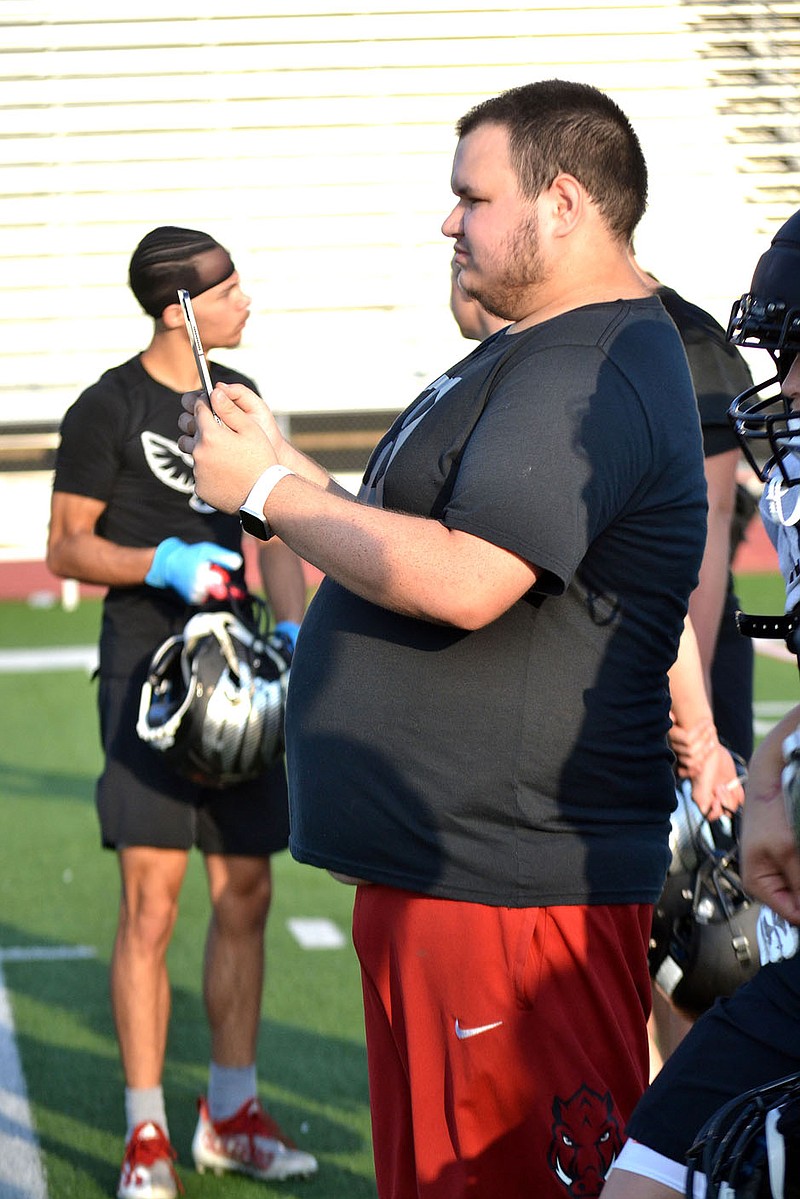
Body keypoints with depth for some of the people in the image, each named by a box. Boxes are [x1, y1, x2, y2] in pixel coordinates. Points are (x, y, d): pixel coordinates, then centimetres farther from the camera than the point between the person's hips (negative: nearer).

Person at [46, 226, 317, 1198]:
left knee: (245, 893, 8)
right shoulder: (108, 408, -7)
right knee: (151, 900, -7)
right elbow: (66, 546, -3)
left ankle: (230, 1115, 21)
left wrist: (292, 628, 2)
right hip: (148, 670, -6)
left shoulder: (238, 396, 12)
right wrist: (164, 562, -18)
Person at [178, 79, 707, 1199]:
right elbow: (412, 549, 24)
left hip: (511, 887, -11)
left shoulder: (587, 373, -17)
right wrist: (283, 466, 13)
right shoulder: (529, 359, 19)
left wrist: (270, 490, -17)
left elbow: (467, 583, -28)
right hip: (429, 873, 11)